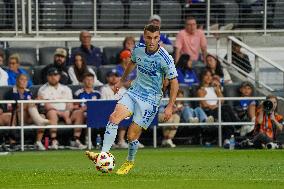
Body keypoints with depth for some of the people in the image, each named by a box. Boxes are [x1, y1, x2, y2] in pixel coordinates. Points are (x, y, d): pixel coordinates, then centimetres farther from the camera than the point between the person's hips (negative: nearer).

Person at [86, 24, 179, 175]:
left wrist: (170, 106, -13)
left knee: (132, 135, -6)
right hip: (134, 91, 5)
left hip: (150, 99, -5)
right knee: (114, 117, -20)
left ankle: (130, 162, 23)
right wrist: (122, 80, 32)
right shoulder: (138, 49, -1)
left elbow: (174, 82, -10)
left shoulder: (165, 59, -18)